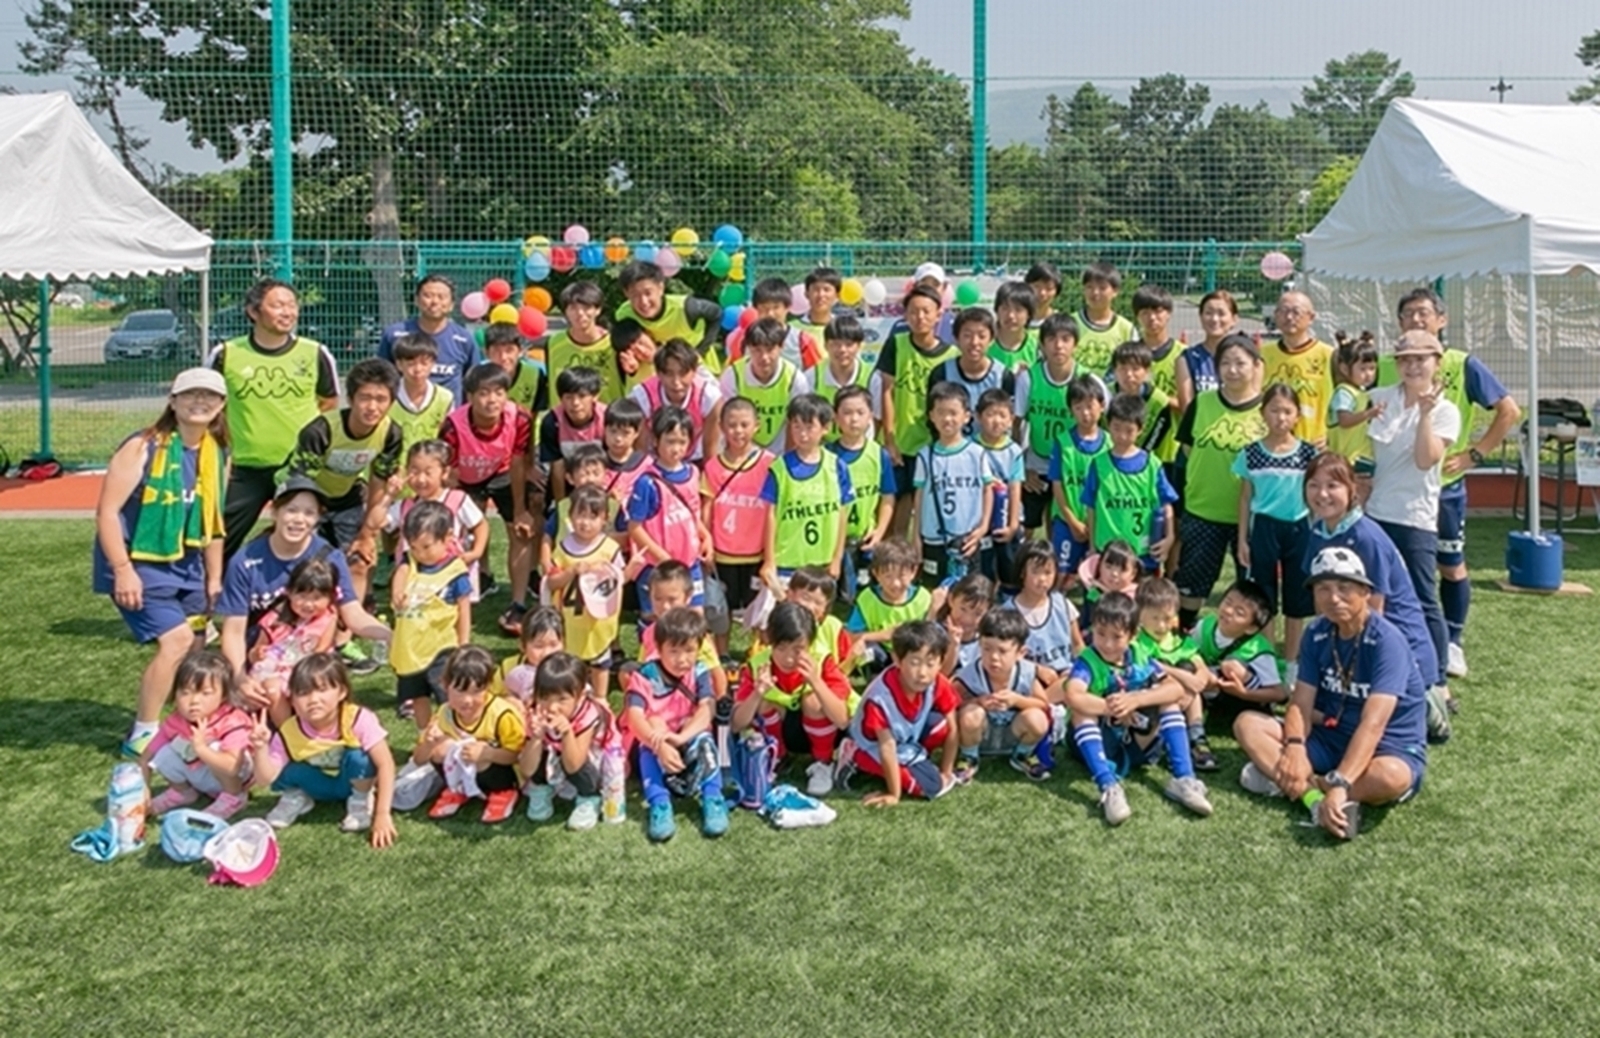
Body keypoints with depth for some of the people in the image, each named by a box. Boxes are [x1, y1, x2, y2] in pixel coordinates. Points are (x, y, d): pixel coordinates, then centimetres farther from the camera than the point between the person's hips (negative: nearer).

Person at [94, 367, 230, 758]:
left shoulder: (218, 454, 4)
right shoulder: (144, 447, -16)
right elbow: (107, 510, -18)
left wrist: (214, 577, 13)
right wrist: (123, 570, -23)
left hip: (185, 565, 7)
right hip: (139, 564, -7)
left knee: (192, 645, 13)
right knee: (176, 640, -17)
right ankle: (142, 735, -3)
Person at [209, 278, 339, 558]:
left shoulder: (315, 354, -2)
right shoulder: (226, 355, -4)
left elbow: (330, 401, 13)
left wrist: (306, 429, 5)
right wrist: (233, 432, 9)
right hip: (247, 469, 0)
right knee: (222, 544, 4)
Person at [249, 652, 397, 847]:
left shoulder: (358, 719, -32)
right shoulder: (289, 733, -24)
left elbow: (385, 764, -33)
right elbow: (265, 779, -25)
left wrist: (382, 814, -37)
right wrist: (261, 749, -45)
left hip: (353, 781, -2)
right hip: (322, 784, 2)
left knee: (356, 756, -33)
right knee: (284, 774, -24)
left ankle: (362, 800, -4)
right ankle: (297, 796, 11)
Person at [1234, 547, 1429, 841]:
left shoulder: (1387, 641, -22)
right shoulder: (1317, 633, -3)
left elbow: (1372, 725, -31)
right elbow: (1301, 702, -4)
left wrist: (1340, 784, -42)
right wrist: (1295, 746, -27)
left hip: (1390, 748, -6)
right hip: (1331, 738, 6)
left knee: (1391, 777, -41)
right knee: (1248, 724, -11)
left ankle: (1283, 783, -23)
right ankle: (1317, 799, -30)